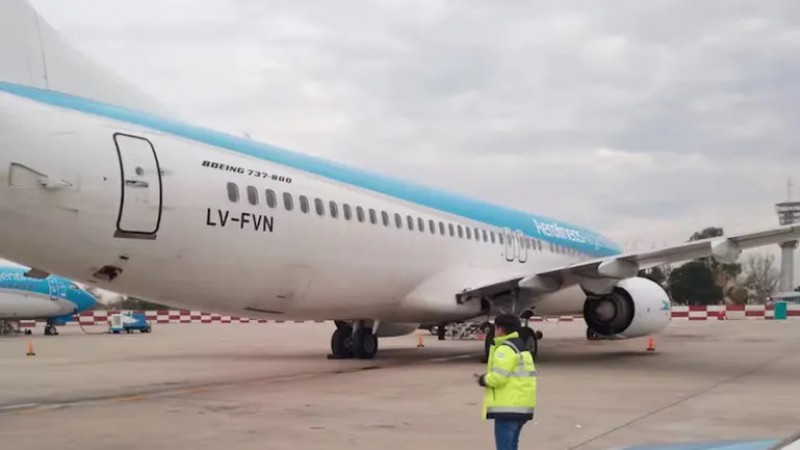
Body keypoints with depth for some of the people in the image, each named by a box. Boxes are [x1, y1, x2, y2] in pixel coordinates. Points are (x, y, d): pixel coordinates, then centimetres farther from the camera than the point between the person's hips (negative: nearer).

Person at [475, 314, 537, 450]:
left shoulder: (505, 349, -13)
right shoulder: (521, 348, 20)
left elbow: (498, 377, -22)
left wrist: (483, 380, -2)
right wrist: (487, 376, 10)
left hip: (508, 407, -10)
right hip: (521, 406, 10)